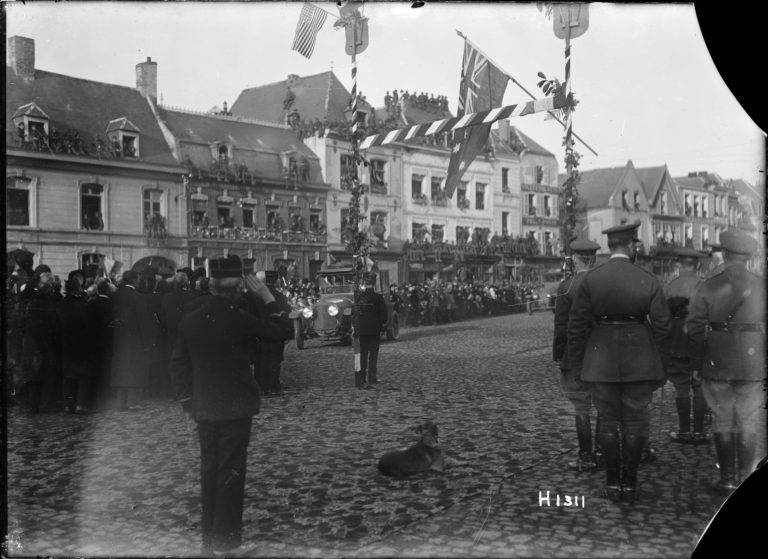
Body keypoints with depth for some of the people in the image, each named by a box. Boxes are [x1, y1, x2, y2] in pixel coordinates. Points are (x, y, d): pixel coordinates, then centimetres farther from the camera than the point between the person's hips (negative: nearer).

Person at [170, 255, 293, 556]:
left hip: (203, 408, 5)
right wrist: (268, 298, -5)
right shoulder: (239, 319, -16)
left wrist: (188, 402, 13)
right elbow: (284, 331, -10)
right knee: (231, 473, 3)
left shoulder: (190, 320, 0)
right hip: (235, 408, -5)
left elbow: (179, 364, 6)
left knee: (209, 472, 14)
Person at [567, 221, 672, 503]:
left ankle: (613, 484, 15)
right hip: (639, 360, 0)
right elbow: (662, 326, -3)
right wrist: (660, 367, 7)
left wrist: (577, 364, 5)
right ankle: (630, 484, 13)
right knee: (634, 421, 9)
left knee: (608, 421, 11)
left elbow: (577, 325, -4)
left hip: (602, 360, 0)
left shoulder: (590, 279, -5)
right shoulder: (648, 281, -5)